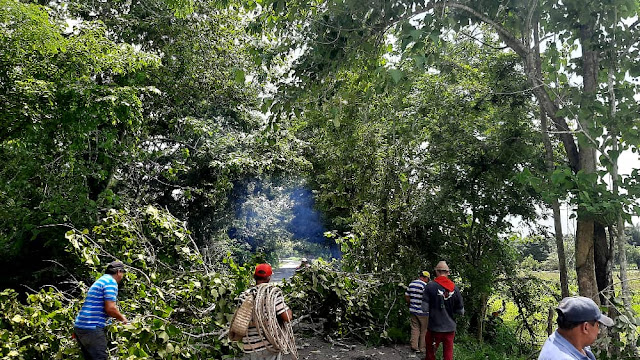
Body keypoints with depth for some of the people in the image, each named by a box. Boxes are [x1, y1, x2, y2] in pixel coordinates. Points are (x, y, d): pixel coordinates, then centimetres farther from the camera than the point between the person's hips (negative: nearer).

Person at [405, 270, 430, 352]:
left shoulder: (411, 284, 5)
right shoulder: (425, 285, -16)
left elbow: (406, 297, 7)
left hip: (413, 311, 6)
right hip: (423, 312, -5)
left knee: (415, 328, 14)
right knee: (424, 330, 10)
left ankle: (414, 346, 14)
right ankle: (423, 348, 18)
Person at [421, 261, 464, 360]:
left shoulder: (430, 286, -11)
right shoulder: (454, 288, -2)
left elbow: (425, 308, -15)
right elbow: (461, 311, 2)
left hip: (435, 328, -3)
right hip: (450, 328, 3)